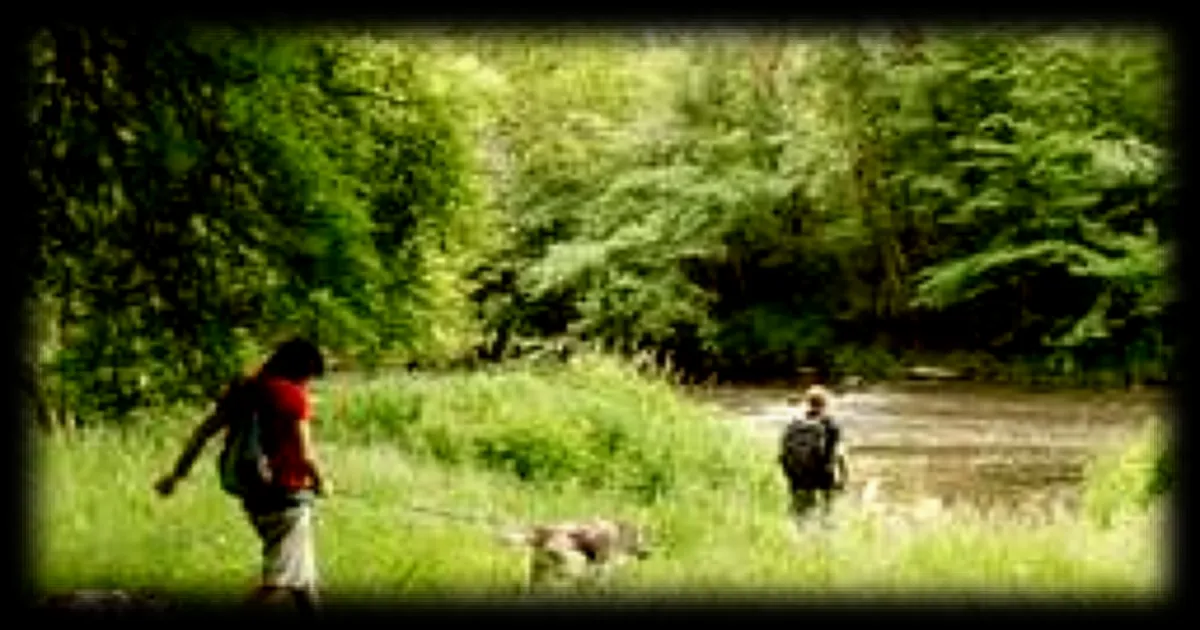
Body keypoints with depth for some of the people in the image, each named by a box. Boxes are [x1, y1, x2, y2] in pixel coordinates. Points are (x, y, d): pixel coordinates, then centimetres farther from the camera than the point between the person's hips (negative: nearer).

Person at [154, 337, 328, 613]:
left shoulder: (244, 390, 8)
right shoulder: (293, 395, -12)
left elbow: (203, 432, 7)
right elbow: (304, 453, -15)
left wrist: (177, 474, 13)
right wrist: (320, 483, 3)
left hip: (255, 495, 8)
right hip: (288, 495, -8)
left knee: (302, 572, 22)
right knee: (279, 580, -6)